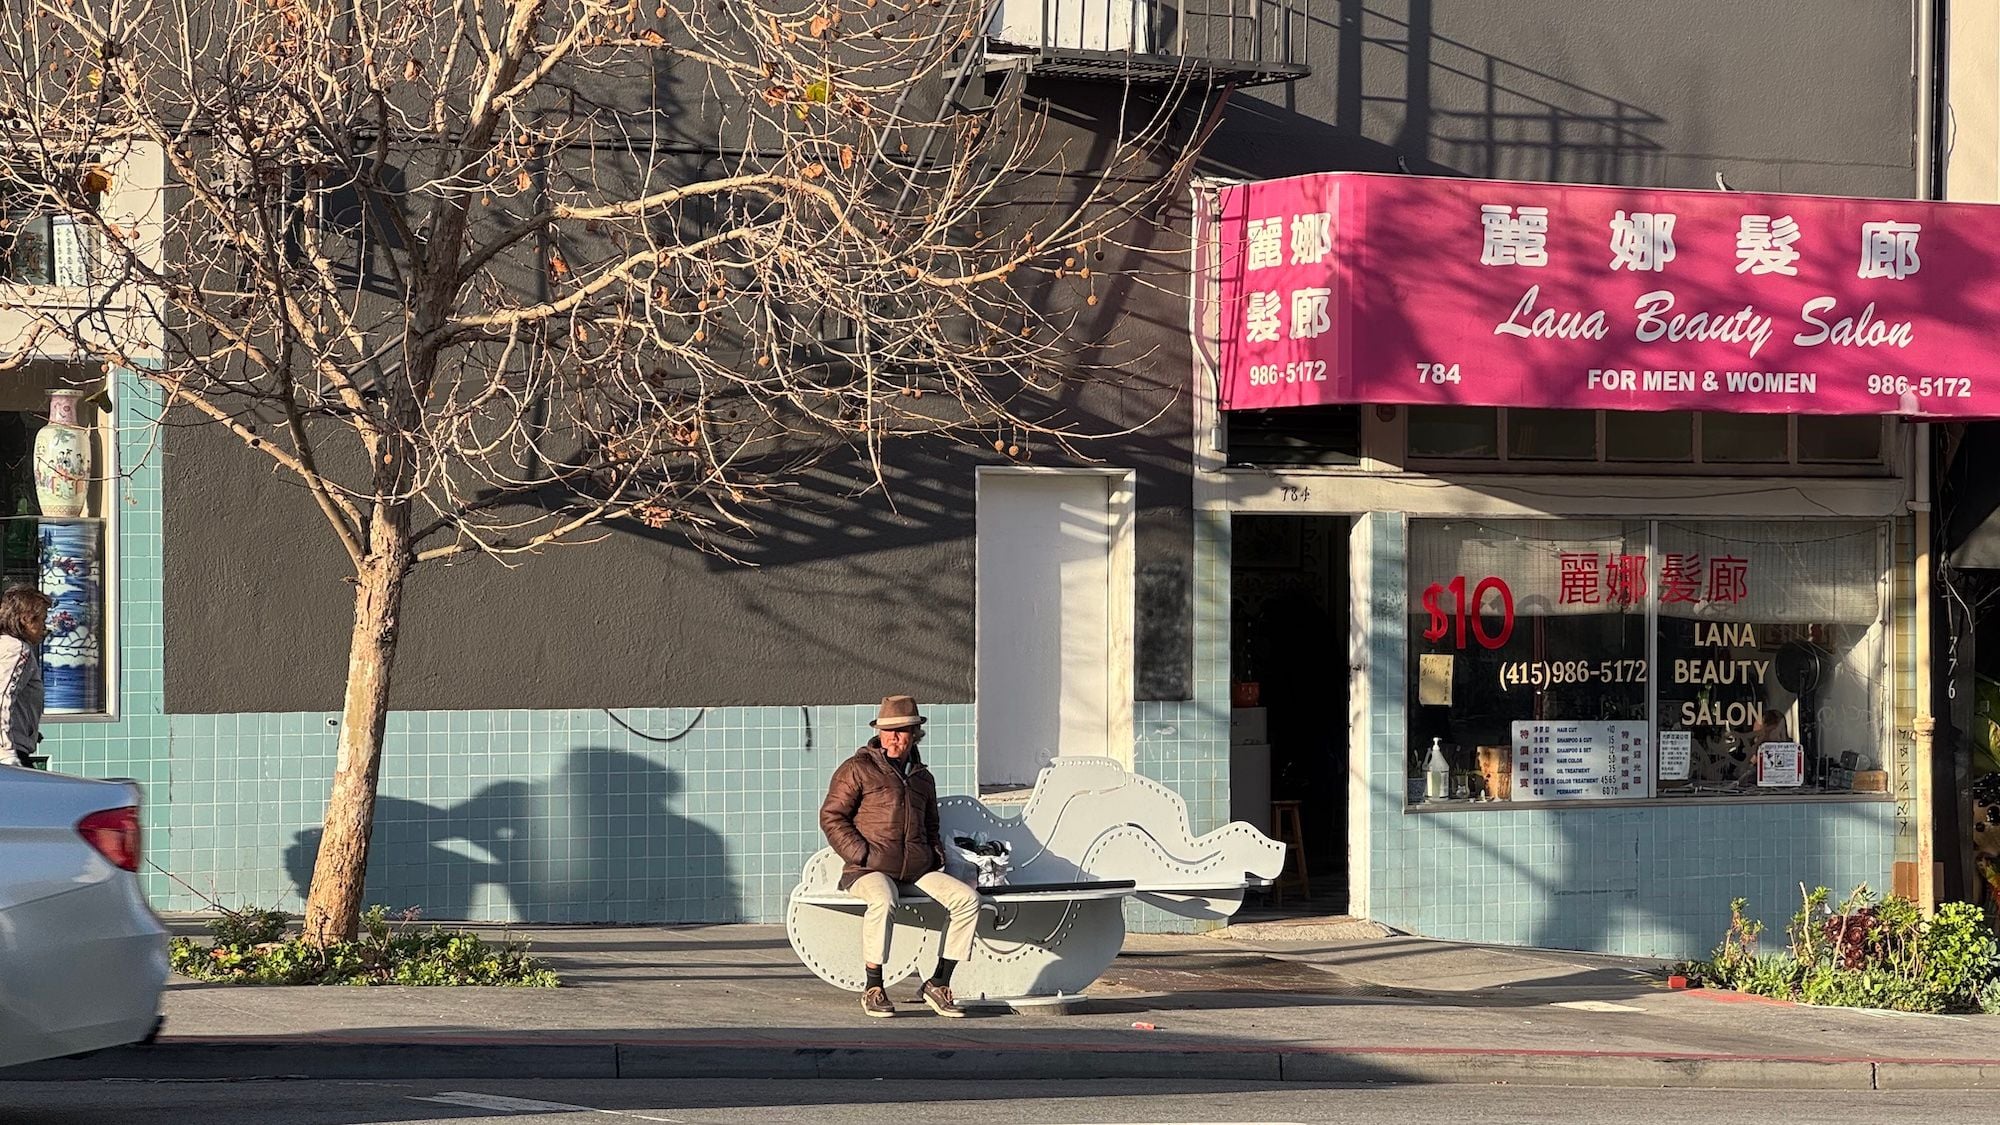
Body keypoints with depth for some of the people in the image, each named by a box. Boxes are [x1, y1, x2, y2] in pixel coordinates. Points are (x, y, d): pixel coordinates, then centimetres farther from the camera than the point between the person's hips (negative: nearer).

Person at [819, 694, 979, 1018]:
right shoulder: (858, 769, 4)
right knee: (883, 901, -39)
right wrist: (862, 855, -12)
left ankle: (939, 983, -10)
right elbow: (831, 817, -1)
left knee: (966, 898, -16)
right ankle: (873, 989, -28)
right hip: (869, 870, -6)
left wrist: (936, 855, 14)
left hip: (917, 870, 6)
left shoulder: (922, 778, 21)